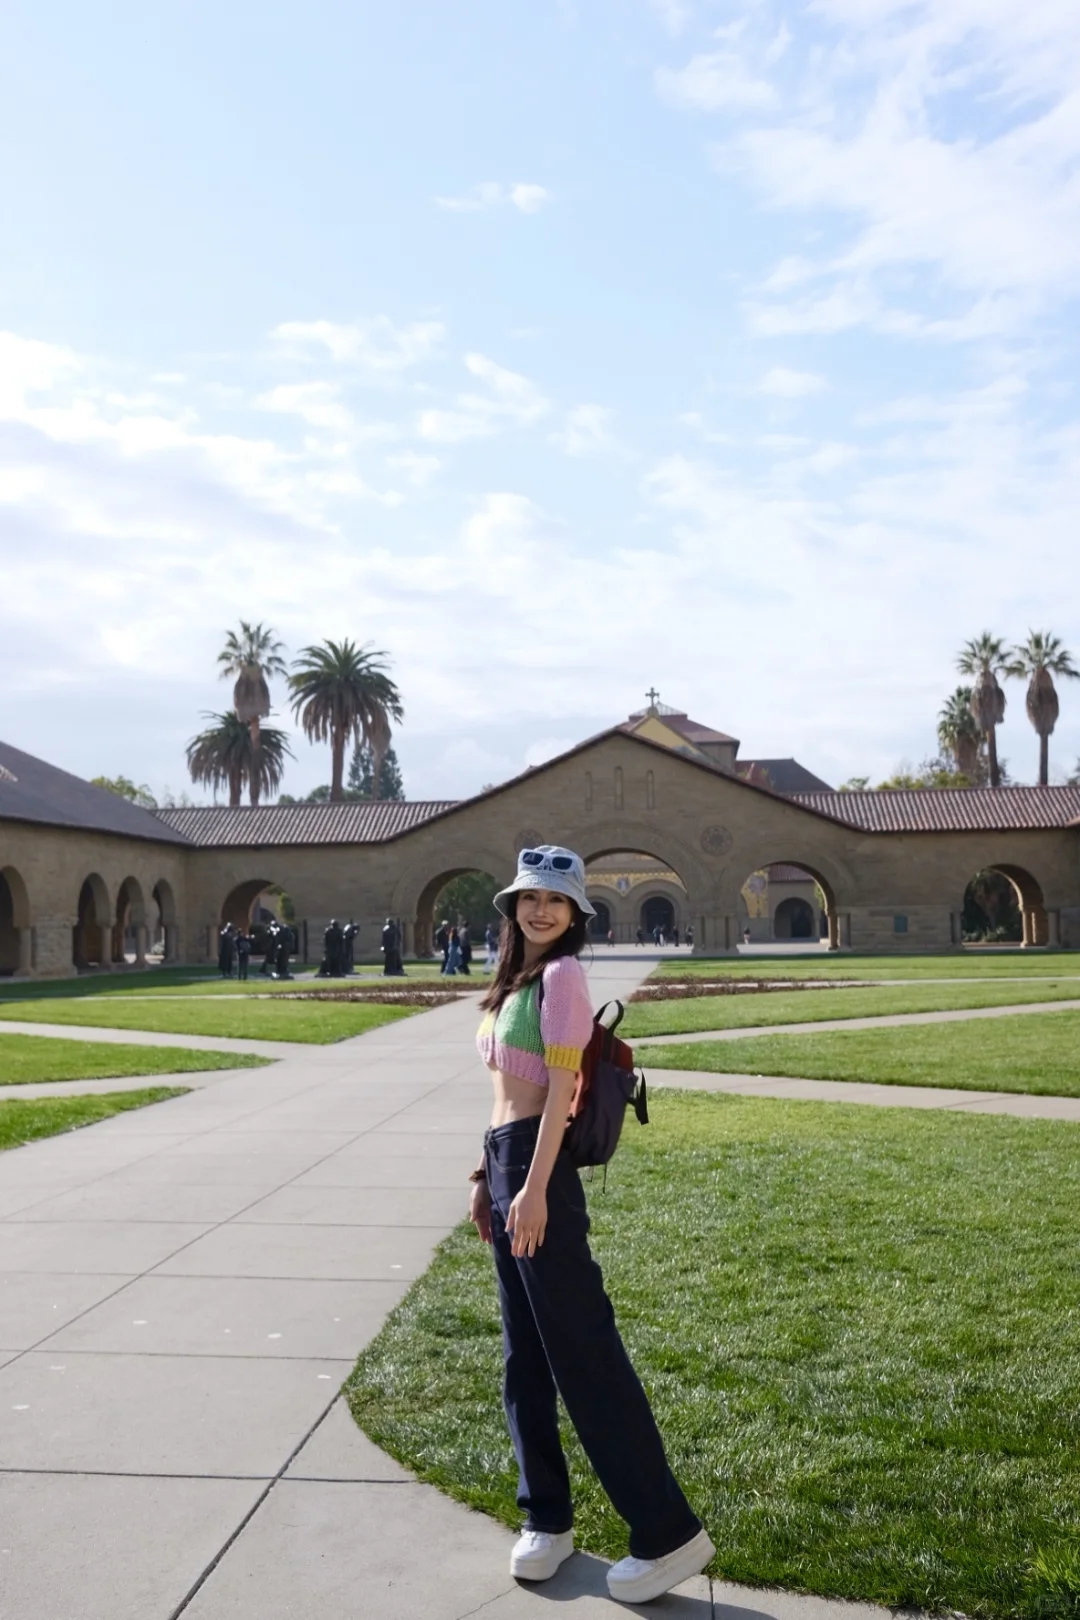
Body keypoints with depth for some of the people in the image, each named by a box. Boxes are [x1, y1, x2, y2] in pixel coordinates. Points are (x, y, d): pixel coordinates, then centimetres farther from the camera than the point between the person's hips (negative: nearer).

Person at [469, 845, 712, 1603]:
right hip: (507, 1160, 9)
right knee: (525, 1354, 15)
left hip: (540, 1166, -9)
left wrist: (533, 1186, -21)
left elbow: (560, 1087, -16)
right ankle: (547, 1517, 28)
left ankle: (668, 1532, 5)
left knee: (582, 1349, -5)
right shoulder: (517, 977, 16)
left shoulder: (561, 974, -10)